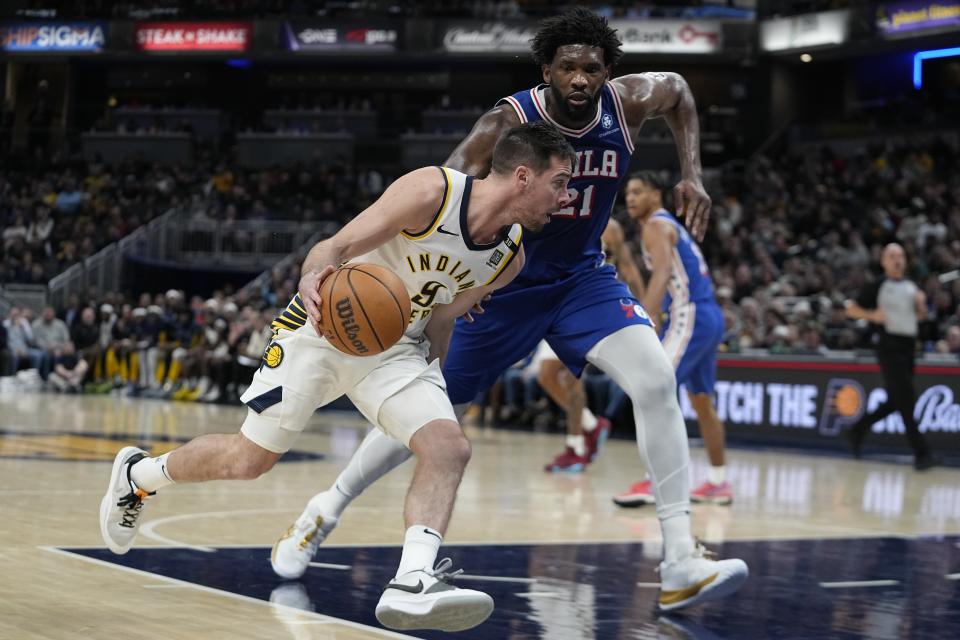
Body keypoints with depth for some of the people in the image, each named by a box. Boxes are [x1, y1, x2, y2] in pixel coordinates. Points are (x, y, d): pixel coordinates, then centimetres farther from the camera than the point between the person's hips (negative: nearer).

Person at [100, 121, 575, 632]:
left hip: (397, 349, 5)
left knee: (448, 448, -20)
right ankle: (137, 474, 29)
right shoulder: (431, 191, -24)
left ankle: (412, 585, -28)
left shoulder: (509, 259, -3)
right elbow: (336, 246, -26)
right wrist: (314, 278, -47)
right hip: (324, 327, -5)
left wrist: (429, 379, 15)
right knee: (248, 460, 2)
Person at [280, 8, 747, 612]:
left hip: (583, 277, 3)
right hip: (504, 282, -2)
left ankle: (682, 563, -20)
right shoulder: (509, 123, -25)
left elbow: (677, 90, 12)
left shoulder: (629, 103, -13)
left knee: (657, 381, -22)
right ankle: (326, 510, 32)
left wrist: (692, 176, 1)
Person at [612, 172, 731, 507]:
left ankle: (655, 481, -21)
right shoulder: (670, 226, 23)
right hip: (710, 316, 10)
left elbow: (661, 277, -22)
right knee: (702, 401, 18)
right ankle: (719, 483, 26)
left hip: (689, 315, -10)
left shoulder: (656, 226, -7)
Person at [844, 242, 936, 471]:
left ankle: (857, 430, 29)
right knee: (905, 402, -10)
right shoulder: (878, 286, -3)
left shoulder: (912, 287, 14)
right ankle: (921, 453, -10)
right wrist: (873, 315, -15)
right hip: (889, 346, -7)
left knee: (894, 402, 12)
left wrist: (921, 304, 3)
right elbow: (851, 309, 0)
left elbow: (920, 316, 25)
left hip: (908, 347, 7)